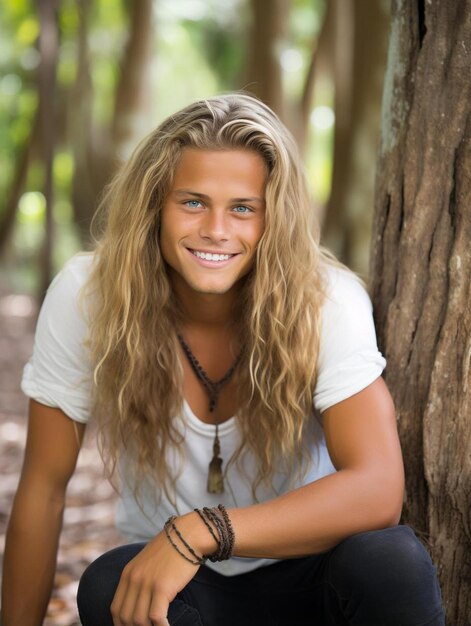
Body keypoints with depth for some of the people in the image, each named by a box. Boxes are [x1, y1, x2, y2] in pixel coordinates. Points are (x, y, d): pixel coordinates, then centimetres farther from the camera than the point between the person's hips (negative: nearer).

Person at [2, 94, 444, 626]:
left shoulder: (328, 301, -18)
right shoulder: (86, 297, -15)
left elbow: (378, 489, -28)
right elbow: (44, 488, -8)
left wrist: (200, 531, -38)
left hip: (304, 574, -1)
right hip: (172, 582, 1)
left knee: (390, 561, -33)